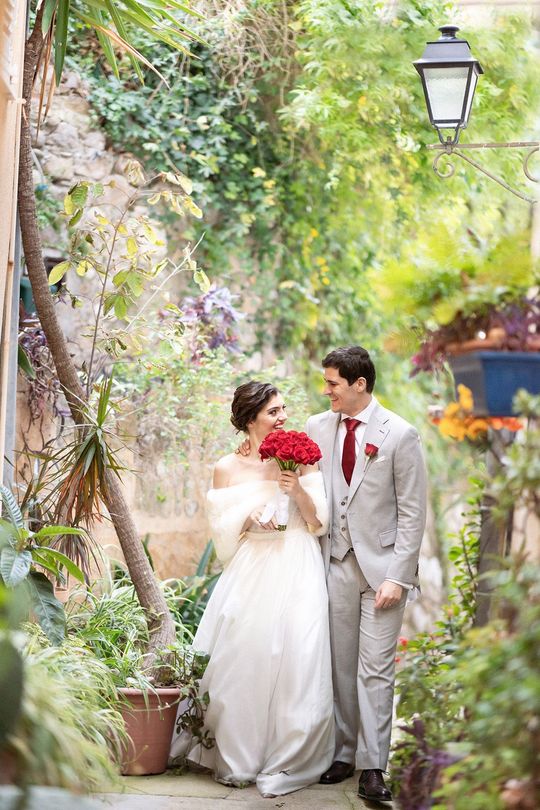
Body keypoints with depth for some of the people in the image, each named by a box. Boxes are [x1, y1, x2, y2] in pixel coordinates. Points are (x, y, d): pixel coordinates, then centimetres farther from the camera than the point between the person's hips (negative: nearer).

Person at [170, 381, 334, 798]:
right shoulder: (228, 469, 6)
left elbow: (319, 522, 4)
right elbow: (223, 529, 7)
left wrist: (299, 490, -12)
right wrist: (251, 517, -11)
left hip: (296, 575, 0)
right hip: (250, 573, 0)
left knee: (293, 660, -6)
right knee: (242, 659, -3)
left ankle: (287, 762, 4)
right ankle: (237, 759, 11)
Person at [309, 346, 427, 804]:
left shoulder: (400, 434, -7)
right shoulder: (317, 429, 5)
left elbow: (412, 513, -6)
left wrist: (398, 576, -11)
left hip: (382, 565, -3)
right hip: (335, 563, 4)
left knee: (376, 670, -3)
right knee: (339, 665, 8)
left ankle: (372, 766, 1)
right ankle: (343, 753, 18)